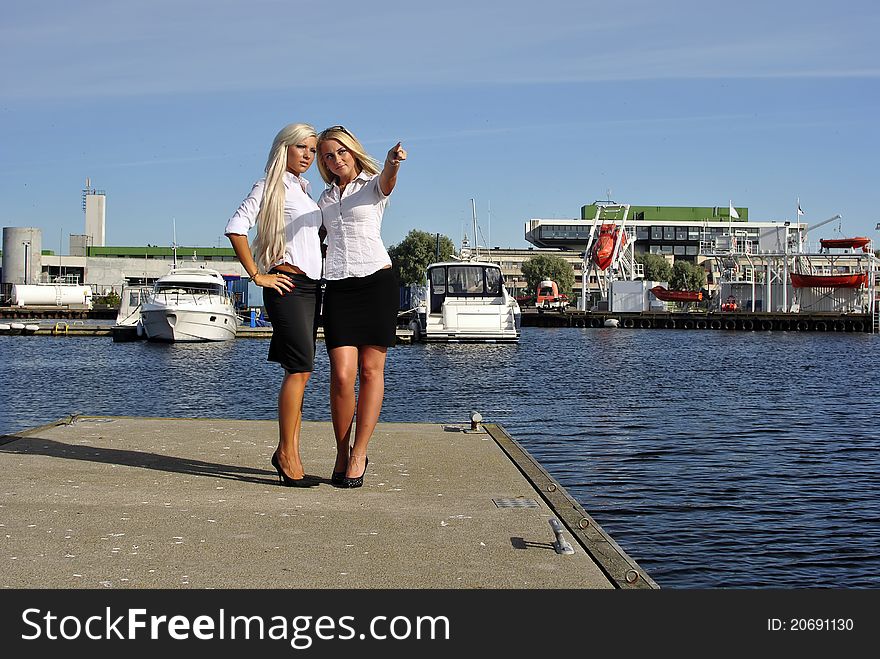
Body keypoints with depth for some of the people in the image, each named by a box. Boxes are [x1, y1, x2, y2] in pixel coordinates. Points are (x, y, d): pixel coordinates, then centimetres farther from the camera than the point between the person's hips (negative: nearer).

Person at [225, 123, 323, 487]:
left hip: (311, 286, 8)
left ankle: (286, 451, 12)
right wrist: (257, 275, -14)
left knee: (299, 371, 7)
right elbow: (235, 227, -15)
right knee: (300, 368, -14)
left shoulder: (304, 189, 20)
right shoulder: (269, 186, -3)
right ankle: (288, 454, -10)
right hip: (287, 285, -8)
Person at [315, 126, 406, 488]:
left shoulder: (373, 184, 5)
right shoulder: (325, 198, 19)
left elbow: (387, 180, -20)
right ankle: (342, 453, 8)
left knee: (371, 370, -2)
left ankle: (359, 454, 6)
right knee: (342, 375, -8)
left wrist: (392, 163, -44)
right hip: (338, 287, 3)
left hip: (377, 281, -3)